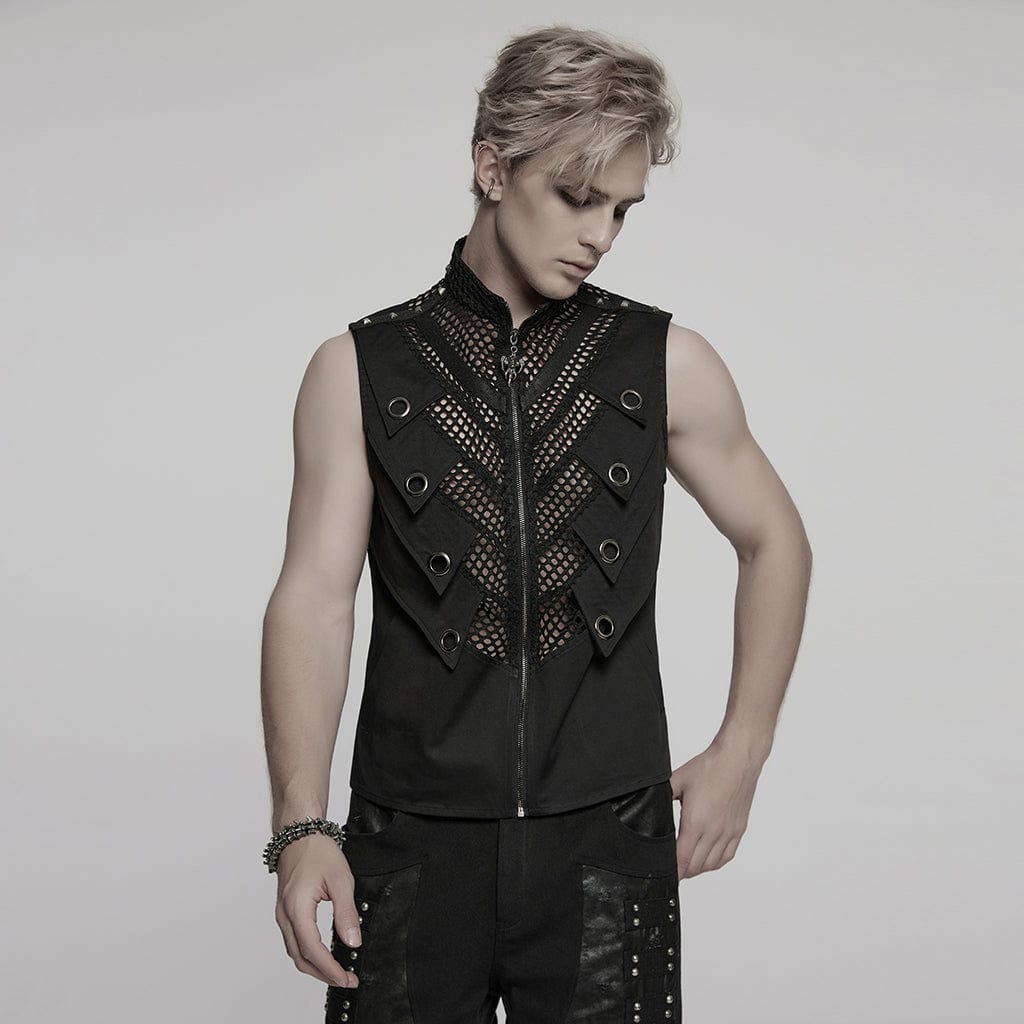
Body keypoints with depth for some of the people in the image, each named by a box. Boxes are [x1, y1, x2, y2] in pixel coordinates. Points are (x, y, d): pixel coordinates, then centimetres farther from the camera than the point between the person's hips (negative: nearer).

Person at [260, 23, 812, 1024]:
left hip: (608, 839, 1)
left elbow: (774, 541, 16)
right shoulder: (358, 371, 2)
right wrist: (301, 826, -14)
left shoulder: (669, 365, 4)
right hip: (414, 846, 0)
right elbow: (314, 596, -3)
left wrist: (740, 755, 10)